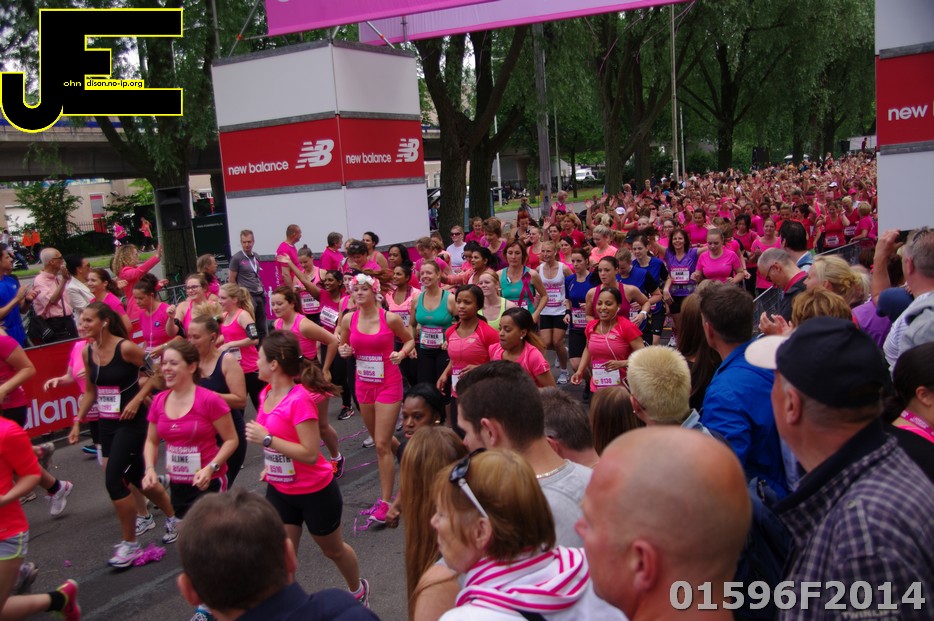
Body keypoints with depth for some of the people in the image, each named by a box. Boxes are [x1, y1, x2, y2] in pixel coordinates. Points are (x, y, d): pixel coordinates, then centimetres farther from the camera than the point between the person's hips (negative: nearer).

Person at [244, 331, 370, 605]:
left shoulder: (300, 399, -27)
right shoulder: (267, 394, -2)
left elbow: (310, 454, -29)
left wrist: (266, 439, -30)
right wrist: (272, 466, 12)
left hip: (315, 492, -6)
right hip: (279, 491, 6)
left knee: (333, 550, 18)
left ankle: (358, 590, 46)